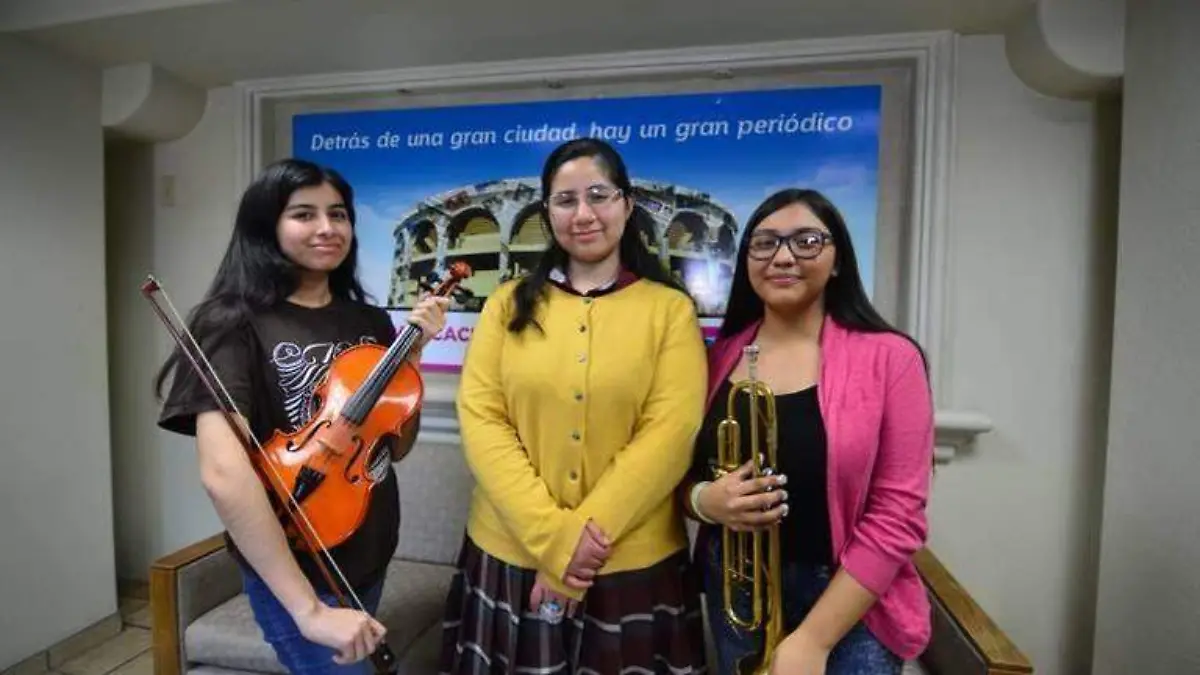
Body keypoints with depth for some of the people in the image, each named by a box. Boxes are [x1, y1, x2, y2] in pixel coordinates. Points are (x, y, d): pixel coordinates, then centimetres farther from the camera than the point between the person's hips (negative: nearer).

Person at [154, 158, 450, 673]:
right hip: (294, 571, -6)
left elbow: (395, 447, 3)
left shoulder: (371, 322, 1)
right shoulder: (236, 324, -16)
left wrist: (413, 353, -10)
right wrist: (308, 608, -29)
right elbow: (223, 473, -27)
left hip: (370, 555, 6)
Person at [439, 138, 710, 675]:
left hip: (633, 564, -1)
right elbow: (479, 418, -6)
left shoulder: (671, 308, -2)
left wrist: (586, 533, -16)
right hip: (511, 554, 2)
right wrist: (552, 535, -14)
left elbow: (670, 434, -10)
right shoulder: (509, 304, 3)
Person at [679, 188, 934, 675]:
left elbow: (897, 516, -13)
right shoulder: (720, 356, -1)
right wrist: (705, 500, -17)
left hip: (848, 611, -3)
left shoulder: (888, 358, -11)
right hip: (733, 598, 4)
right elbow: (684, 473, 6)